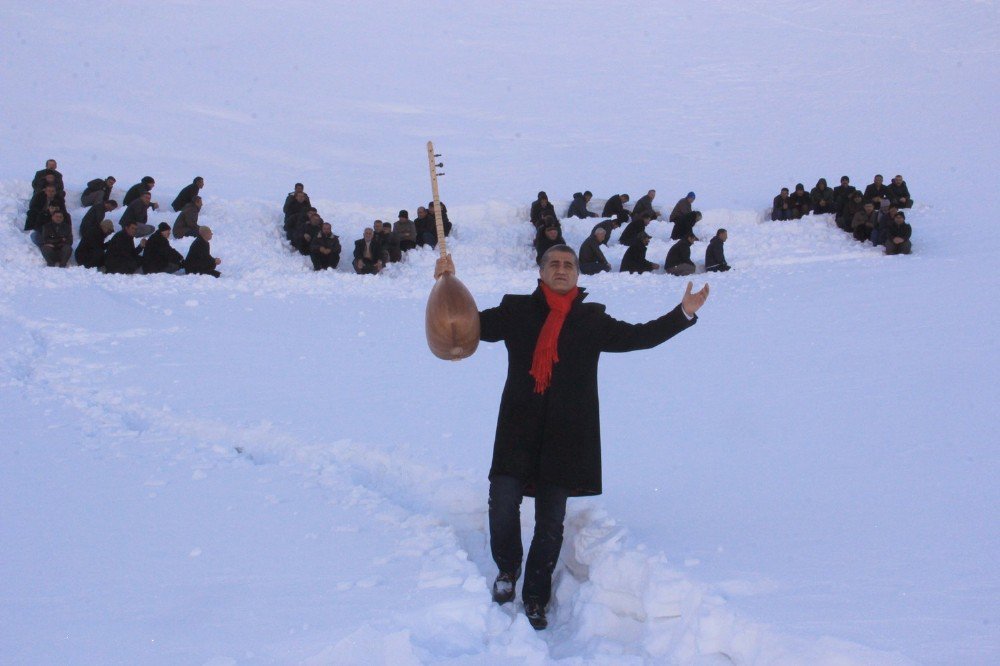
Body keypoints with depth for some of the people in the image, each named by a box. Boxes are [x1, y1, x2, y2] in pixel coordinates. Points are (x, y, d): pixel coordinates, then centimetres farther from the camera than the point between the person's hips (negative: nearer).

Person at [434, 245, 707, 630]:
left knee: (550, 522, 4)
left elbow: (638, 337, 14)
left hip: (567, 433, 1)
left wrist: (684, 313, 7)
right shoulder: (516, 311, 9)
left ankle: (535, 599, 19)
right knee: (502, 502, -15)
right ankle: (507, 569, 15)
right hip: (519, 428, -1)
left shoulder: (593, 320, 12)